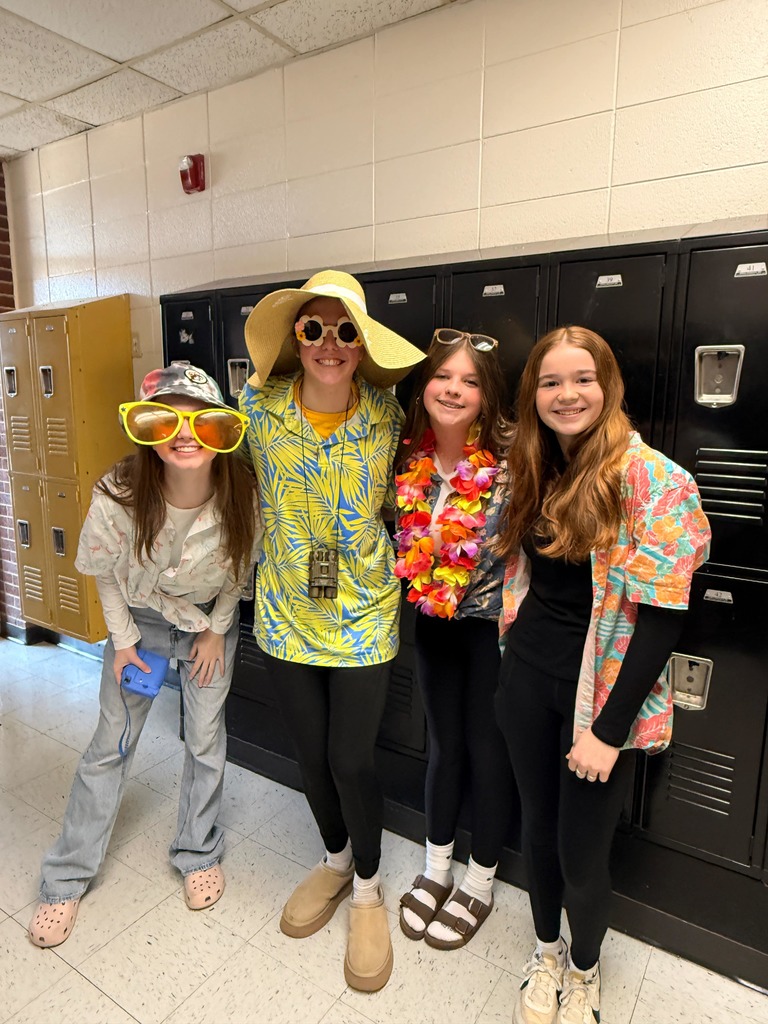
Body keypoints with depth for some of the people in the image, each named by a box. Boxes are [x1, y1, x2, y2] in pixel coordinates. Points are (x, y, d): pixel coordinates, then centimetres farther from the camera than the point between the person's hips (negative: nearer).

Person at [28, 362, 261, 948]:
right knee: (111, 744, 9)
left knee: (206, 740, 10)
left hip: (210, 619, 1)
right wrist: (123, 639, -5)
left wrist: (217, 628, -3)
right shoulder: (119, 497, -30)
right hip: (140, 619, 0)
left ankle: (199, 854, 35)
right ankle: (67, 878, 31)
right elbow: (107, 573, -10)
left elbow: (240, 567, -8)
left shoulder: (242, 495, -28)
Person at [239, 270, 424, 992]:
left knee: (350, 760, 4)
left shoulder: (385, 415, -8)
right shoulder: (260, 407, -8)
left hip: (362, 615, -1)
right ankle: (335, 860, 47)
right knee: (309, 754, 17)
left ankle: (367, 890, 35)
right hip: (286, 614, 2)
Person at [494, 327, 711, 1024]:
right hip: (528, 679, 5)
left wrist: (609, 728, -17)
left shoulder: (652, 479, -14)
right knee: (539, 830, 19)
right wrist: (515, 660, 4)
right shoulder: (536, 472, 4)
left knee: (582, 853, 11)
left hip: (602, 695, -4)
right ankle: (547, 954, 48)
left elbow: (663, 616, -17)